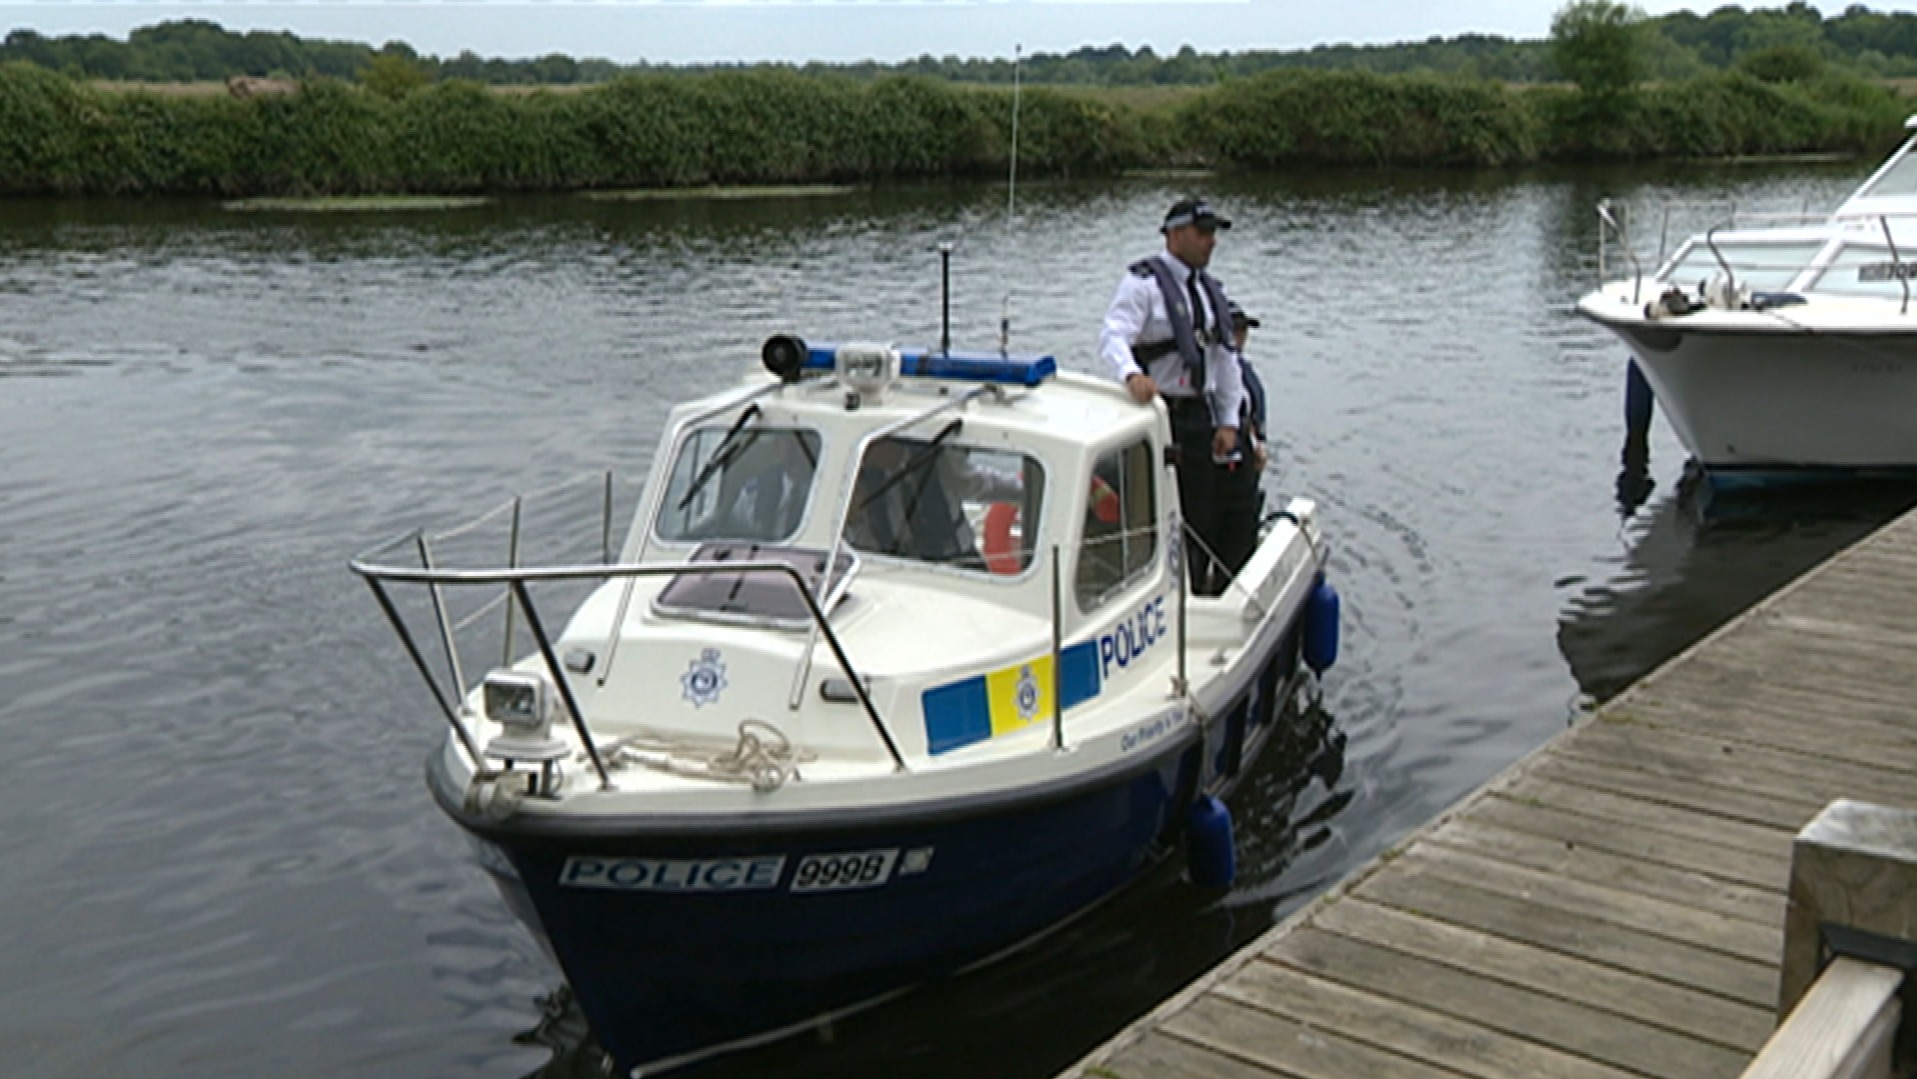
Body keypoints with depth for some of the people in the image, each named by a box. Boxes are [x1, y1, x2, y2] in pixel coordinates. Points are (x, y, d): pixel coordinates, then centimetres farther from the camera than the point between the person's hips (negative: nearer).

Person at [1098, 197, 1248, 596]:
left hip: (1199, 416, 7)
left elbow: (1225, 358, 17)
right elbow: (1113, 336, -22)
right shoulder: (1143, 282, -8)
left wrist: (1228, 422, 9)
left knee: (1202, 517, 9)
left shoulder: (1211, 290, 15)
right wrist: (1131, 374, -43)